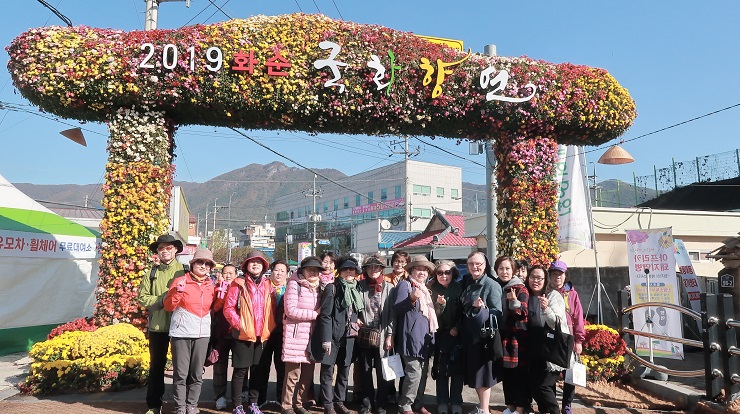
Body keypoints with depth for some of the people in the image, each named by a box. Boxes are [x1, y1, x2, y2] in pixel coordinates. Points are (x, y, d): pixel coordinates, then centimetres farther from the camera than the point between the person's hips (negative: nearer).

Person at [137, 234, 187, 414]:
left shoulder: (184, 270, -1)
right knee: (156, 365, 12)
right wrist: (161, 300, -12)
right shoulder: (152, 273, 8)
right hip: (157, 325, 2)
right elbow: (142, 297, 2)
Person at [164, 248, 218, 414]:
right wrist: (178, 291, -17)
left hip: (202, 334, 4)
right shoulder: (180, 281, -2)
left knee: (197, 375, 8)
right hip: (181, 333, -3)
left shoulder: (211, 285, 9)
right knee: (181, 374, 0)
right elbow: (168, 307, -2)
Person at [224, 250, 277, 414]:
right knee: (240, 371, 2)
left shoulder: (268, 285, 9)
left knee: (257, 370, 12)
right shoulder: (239, 284, -4)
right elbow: (228, 308, -8)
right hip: (243, 334, -4)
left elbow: (272, 309, 10)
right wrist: (239, 324, -14)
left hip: (262, 335, 4)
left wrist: (270, 327, 1)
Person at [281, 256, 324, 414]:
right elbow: (290, 311, -15)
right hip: (296, 334, -6)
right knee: (293, 373, -2)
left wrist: (318, 315, 1)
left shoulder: (319, 287, 12)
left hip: (312, 334, 6)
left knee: (307, 374, 10)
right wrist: (314, 314, -13)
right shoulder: (294, 284, -7)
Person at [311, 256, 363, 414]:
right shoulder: (332, 288, -7)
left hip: (349, 336, 6)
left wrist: (356, 323, 5)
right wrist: (326, 338, -17)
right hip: (333, 335, -6)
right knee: (328, 371, 2)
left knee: (344, 371, 14)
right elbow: (325, 315, -12)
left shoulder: (356, 290, 11)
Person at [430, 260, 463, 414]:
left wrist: (457, 328, -8)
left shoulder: (459, 288, -2)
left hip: (457, 334, 0)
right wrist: (440, 304, -24)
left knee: (457, 369, 2)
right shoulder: (433, 289, -3)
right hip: (440, 334, 0)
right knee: (441, 370, 1)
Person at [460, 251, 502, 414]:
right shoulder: (467, 283, 8)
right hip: (469, 335, 7)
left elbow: (497, 313, -16)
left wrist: (482, 309, -31)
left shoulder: (492, 285, -12)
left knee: (482, 374, 2)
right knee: (473, 373, 14)